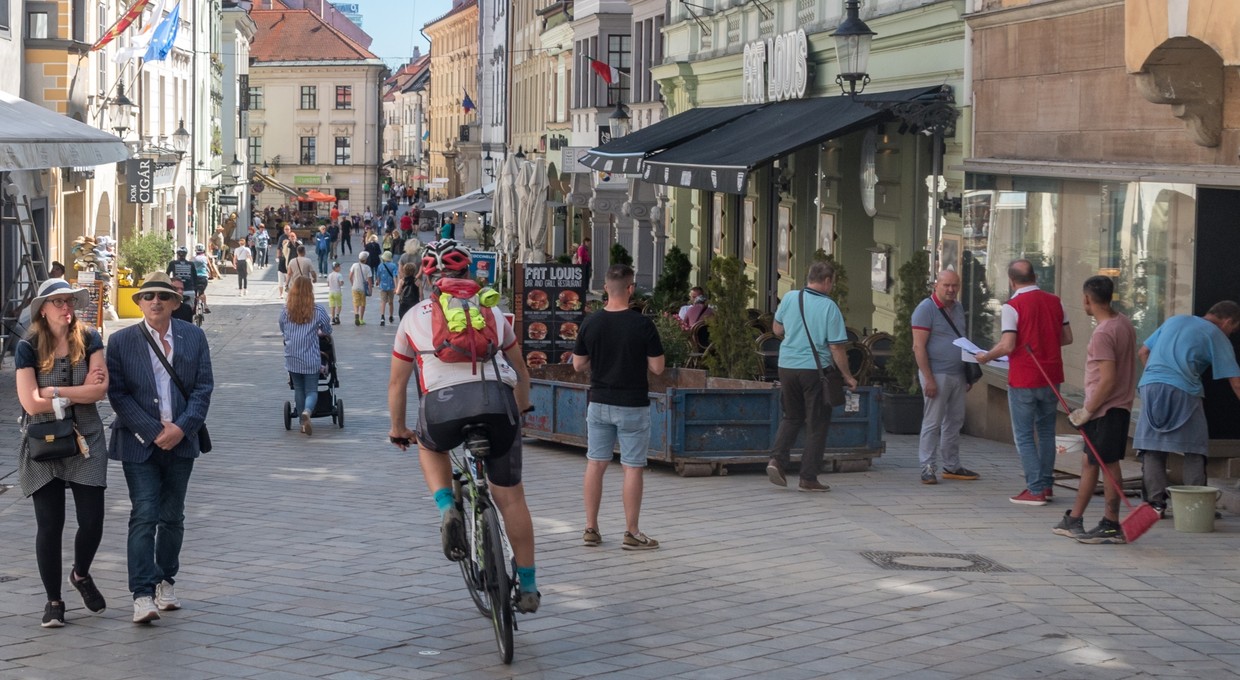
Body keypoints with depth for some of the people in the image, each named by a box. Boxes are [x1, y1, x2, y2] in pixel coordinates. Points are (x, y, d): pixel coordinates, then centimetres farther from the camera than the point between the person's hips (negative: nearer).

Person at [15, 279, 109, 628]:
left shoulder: (88, 338, -2)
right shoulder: (28, 347, -6)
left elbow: (100, 390, -12)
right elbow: (31, 403, -15)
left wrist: (54, 392, -15)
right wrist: (80, 392, -10)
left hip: (86, 442, 1)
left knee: (92, 522, -1)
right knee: (50, 525, 3)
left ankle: (80, 575, 30)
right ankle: (53, 600, 17)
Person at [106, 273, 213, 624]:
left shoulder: (193, 337, 4)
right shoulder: (121, 341, -2)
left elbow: (204, 386, 1)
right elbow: (117, 393, -5)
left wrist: (181, 427, -11)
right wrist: (154, 432, -12)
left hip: (181, 440, 3)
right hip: (139, 443, -2)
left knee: (172, 516, 11)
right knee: (144, 516, -10)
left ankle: (165, 581, 26)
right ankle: (143, 594, -12)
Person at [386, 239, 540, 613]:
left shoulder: (414, 316, 22)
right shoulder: (491, 311, 26)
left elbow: (397, 382, 27)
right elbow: (520, 370, 36)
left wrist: (398, 431, 41)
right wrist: (520, 410, 52)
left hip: (443, 404, -1)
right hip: (497, 401, 1)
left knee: (430, 446, 35)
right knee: (510, 496, 15)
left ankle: (447, 510, 9)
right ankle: (528, 586, 21)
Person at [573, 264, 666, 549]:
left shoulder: (590, 323, -3)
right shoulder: (642, 325, -13)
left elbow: (578, 365, 5)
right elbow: (657, 367, -10)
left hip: (599, 403, 4)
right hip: (632, 405, -4)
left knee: (595, 464, 11)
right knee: (632, 468, 2)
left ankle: (591, 529, 14)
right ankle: (632, 533, 5)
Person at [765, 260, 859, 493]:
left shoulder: (789, 298, 1)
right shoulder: (829, 307, -11)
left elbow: (777, 329, 15)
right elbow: (836, 347, -11)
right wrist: (847, 376, 0)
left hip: (787, 366, 4)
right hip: (815, 369, -4)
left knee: (792, 417, 21)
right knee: (816, 425, 6)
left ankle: (777, 459, 1)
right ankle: (808, 478, 6)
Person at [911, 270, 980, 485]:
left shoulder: (958, 308, 14)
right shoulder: (926, 309, -11)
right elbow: (918, 347, -15)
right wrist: (928, 379, -20)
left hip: (957, 375, 8)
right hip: (937, 375, -8)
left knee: (955, 422, 12)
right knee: (932, 423, -4)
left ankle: (952, 466, 21)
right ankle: (928, 468, 2)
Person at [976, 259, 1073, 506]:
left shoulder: (1012, 306, -15)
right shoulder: (1055, 302, 3)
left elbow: (1007, 346, -20)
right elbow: (1067, 338, 8)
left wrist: (986, 356, -3)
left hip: (1023, 380, -5)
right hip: (1051, 378, 6)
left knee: (1024, 436, 3)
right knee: (1046, 431, 19)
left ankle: (1035, 490, 1)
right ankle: (1046, 484, 23)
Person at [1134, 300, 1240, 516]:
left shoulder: (1175, 320, 24)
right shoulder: (1217, 337, 9)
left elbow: (1143, 352, 23)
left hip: (1150, 385, 4)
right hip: (1183, 391, -4)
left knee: (1152, 449, 6)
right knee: (1194, 451, 5)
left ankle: (1155, 503, 2)